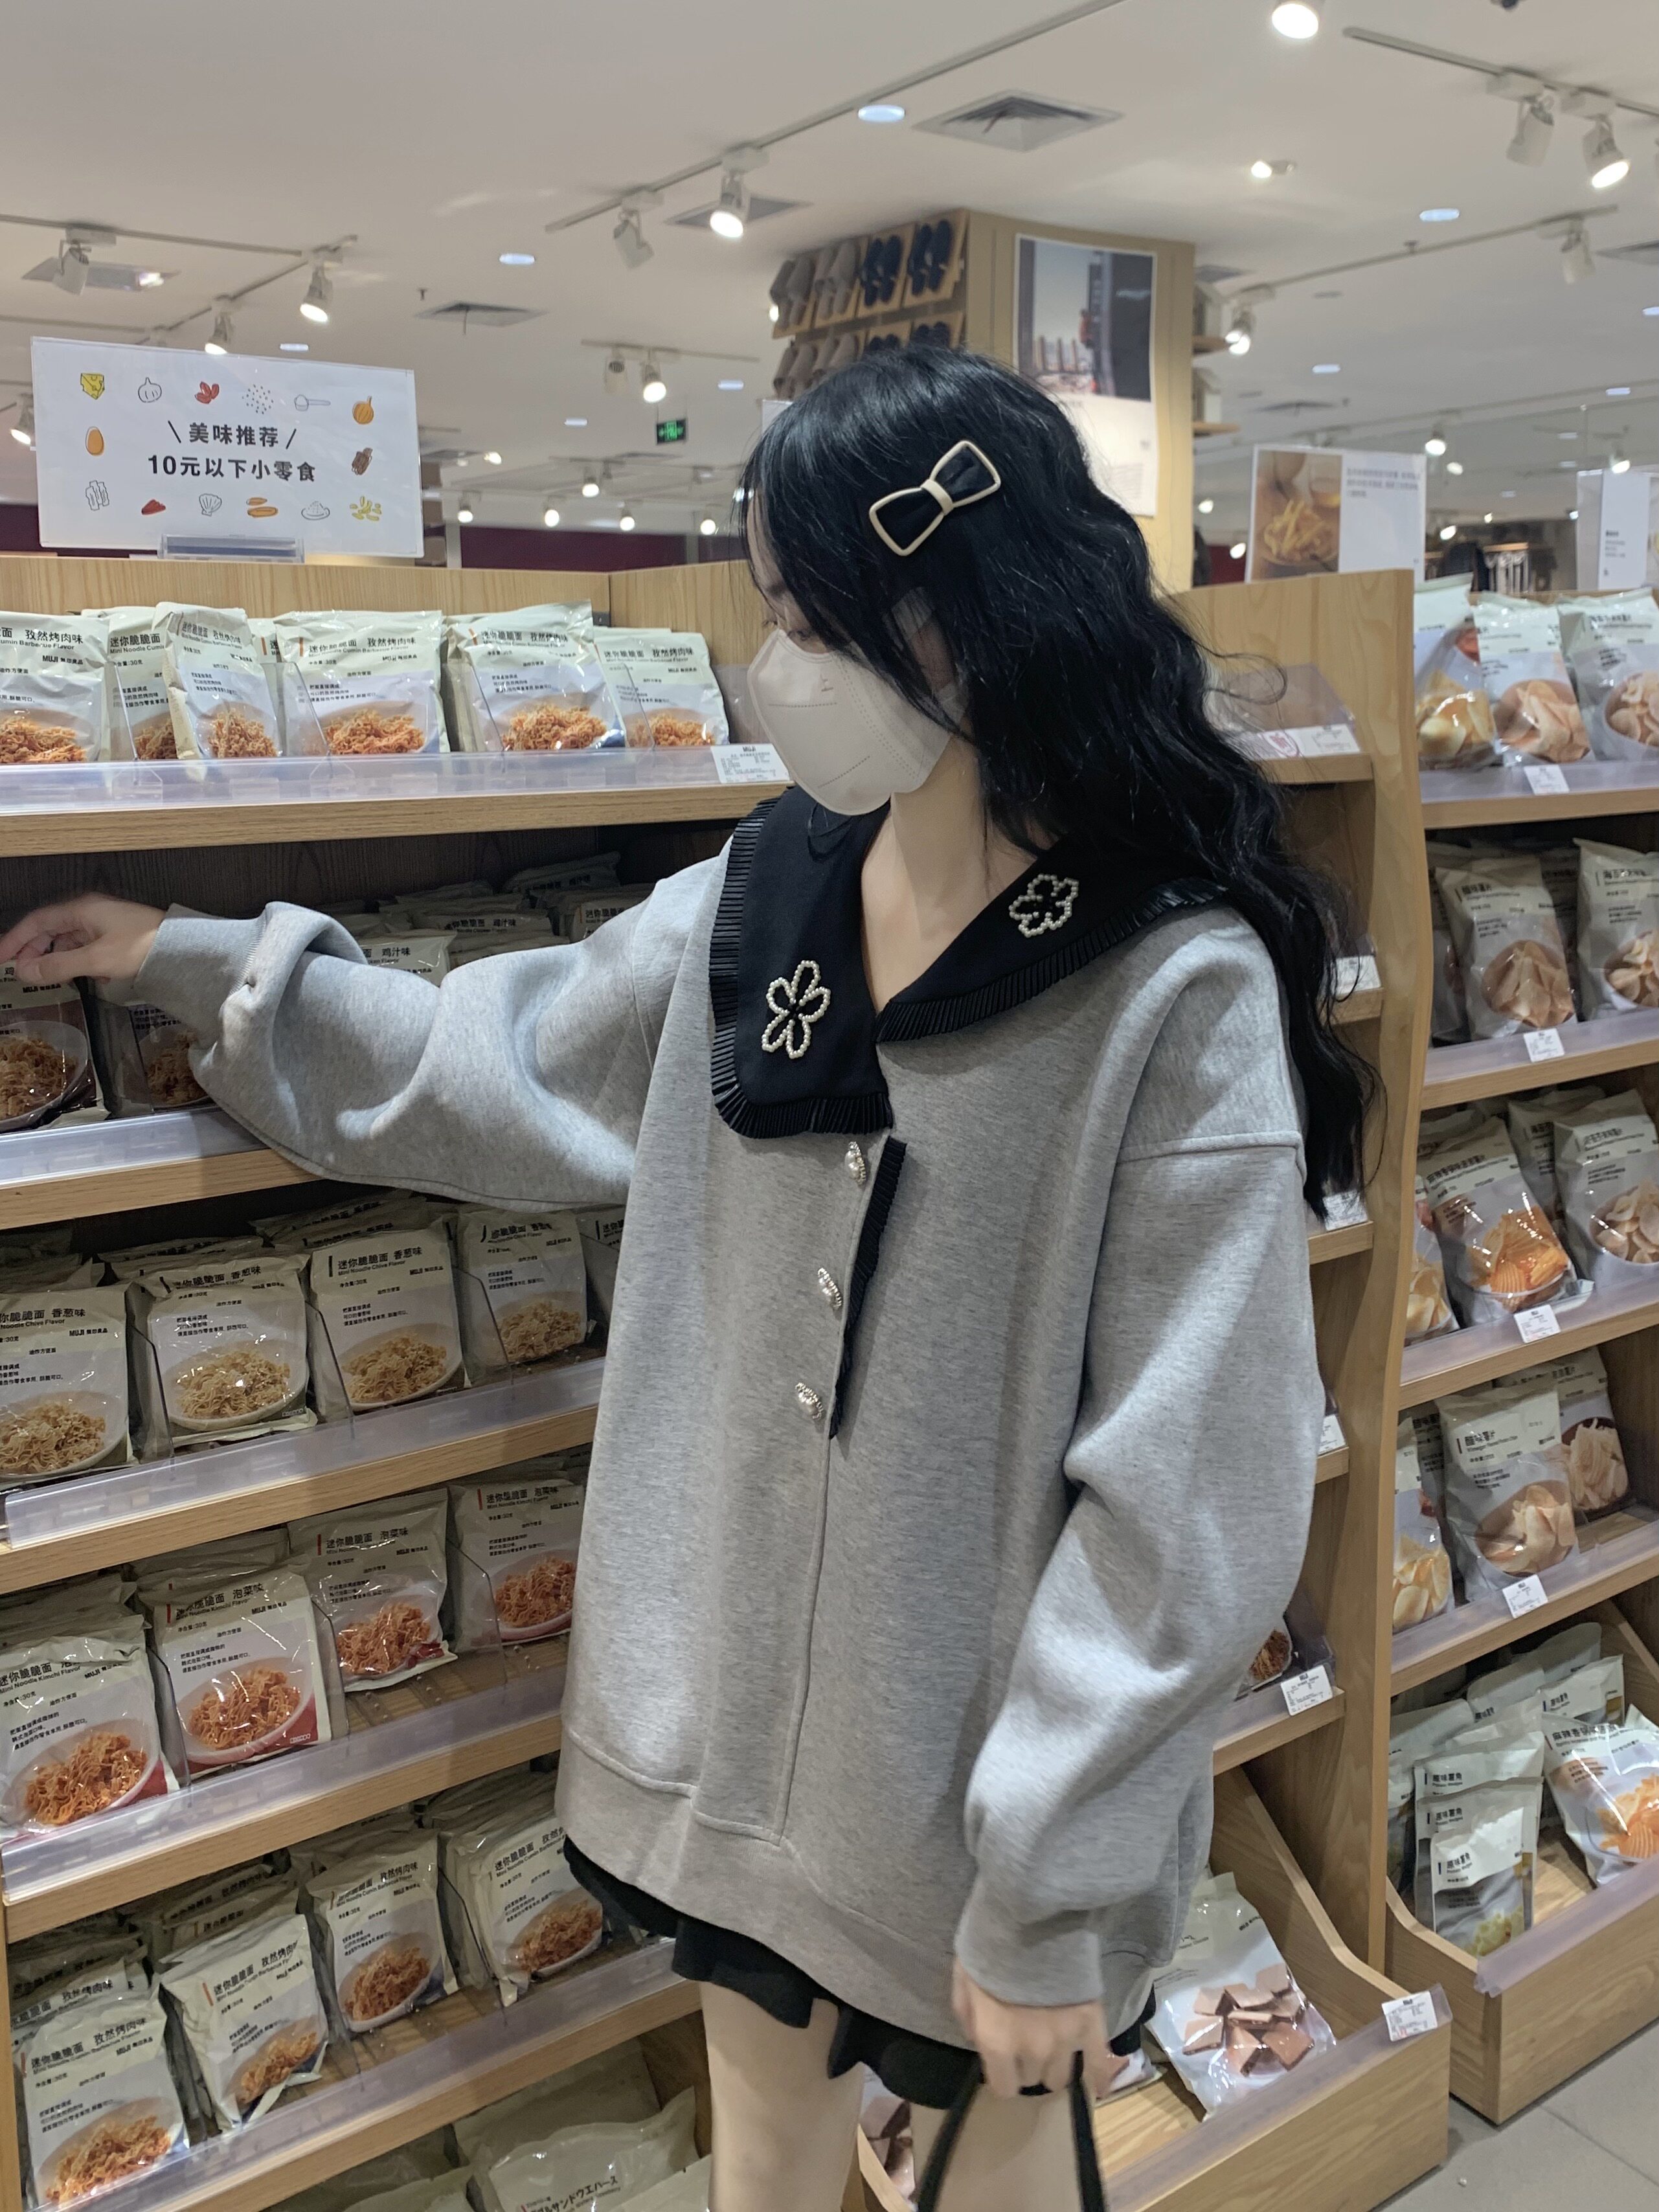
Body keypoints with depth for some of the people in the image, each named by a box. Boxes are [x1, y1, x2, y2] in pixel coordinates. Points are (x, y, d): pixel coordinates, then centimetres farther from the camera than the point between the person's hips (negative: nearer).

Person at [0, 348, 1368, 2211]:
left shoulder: (1179, 993, -21)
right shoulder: (760, 899, -3)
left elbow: (1184, 1496, -20)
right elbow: (495, 1070, 12)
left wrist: (1057, 1902, -16)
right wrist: (197, 966, 16)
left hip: (986, 1760, -5)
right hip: (735, 1714, 5)